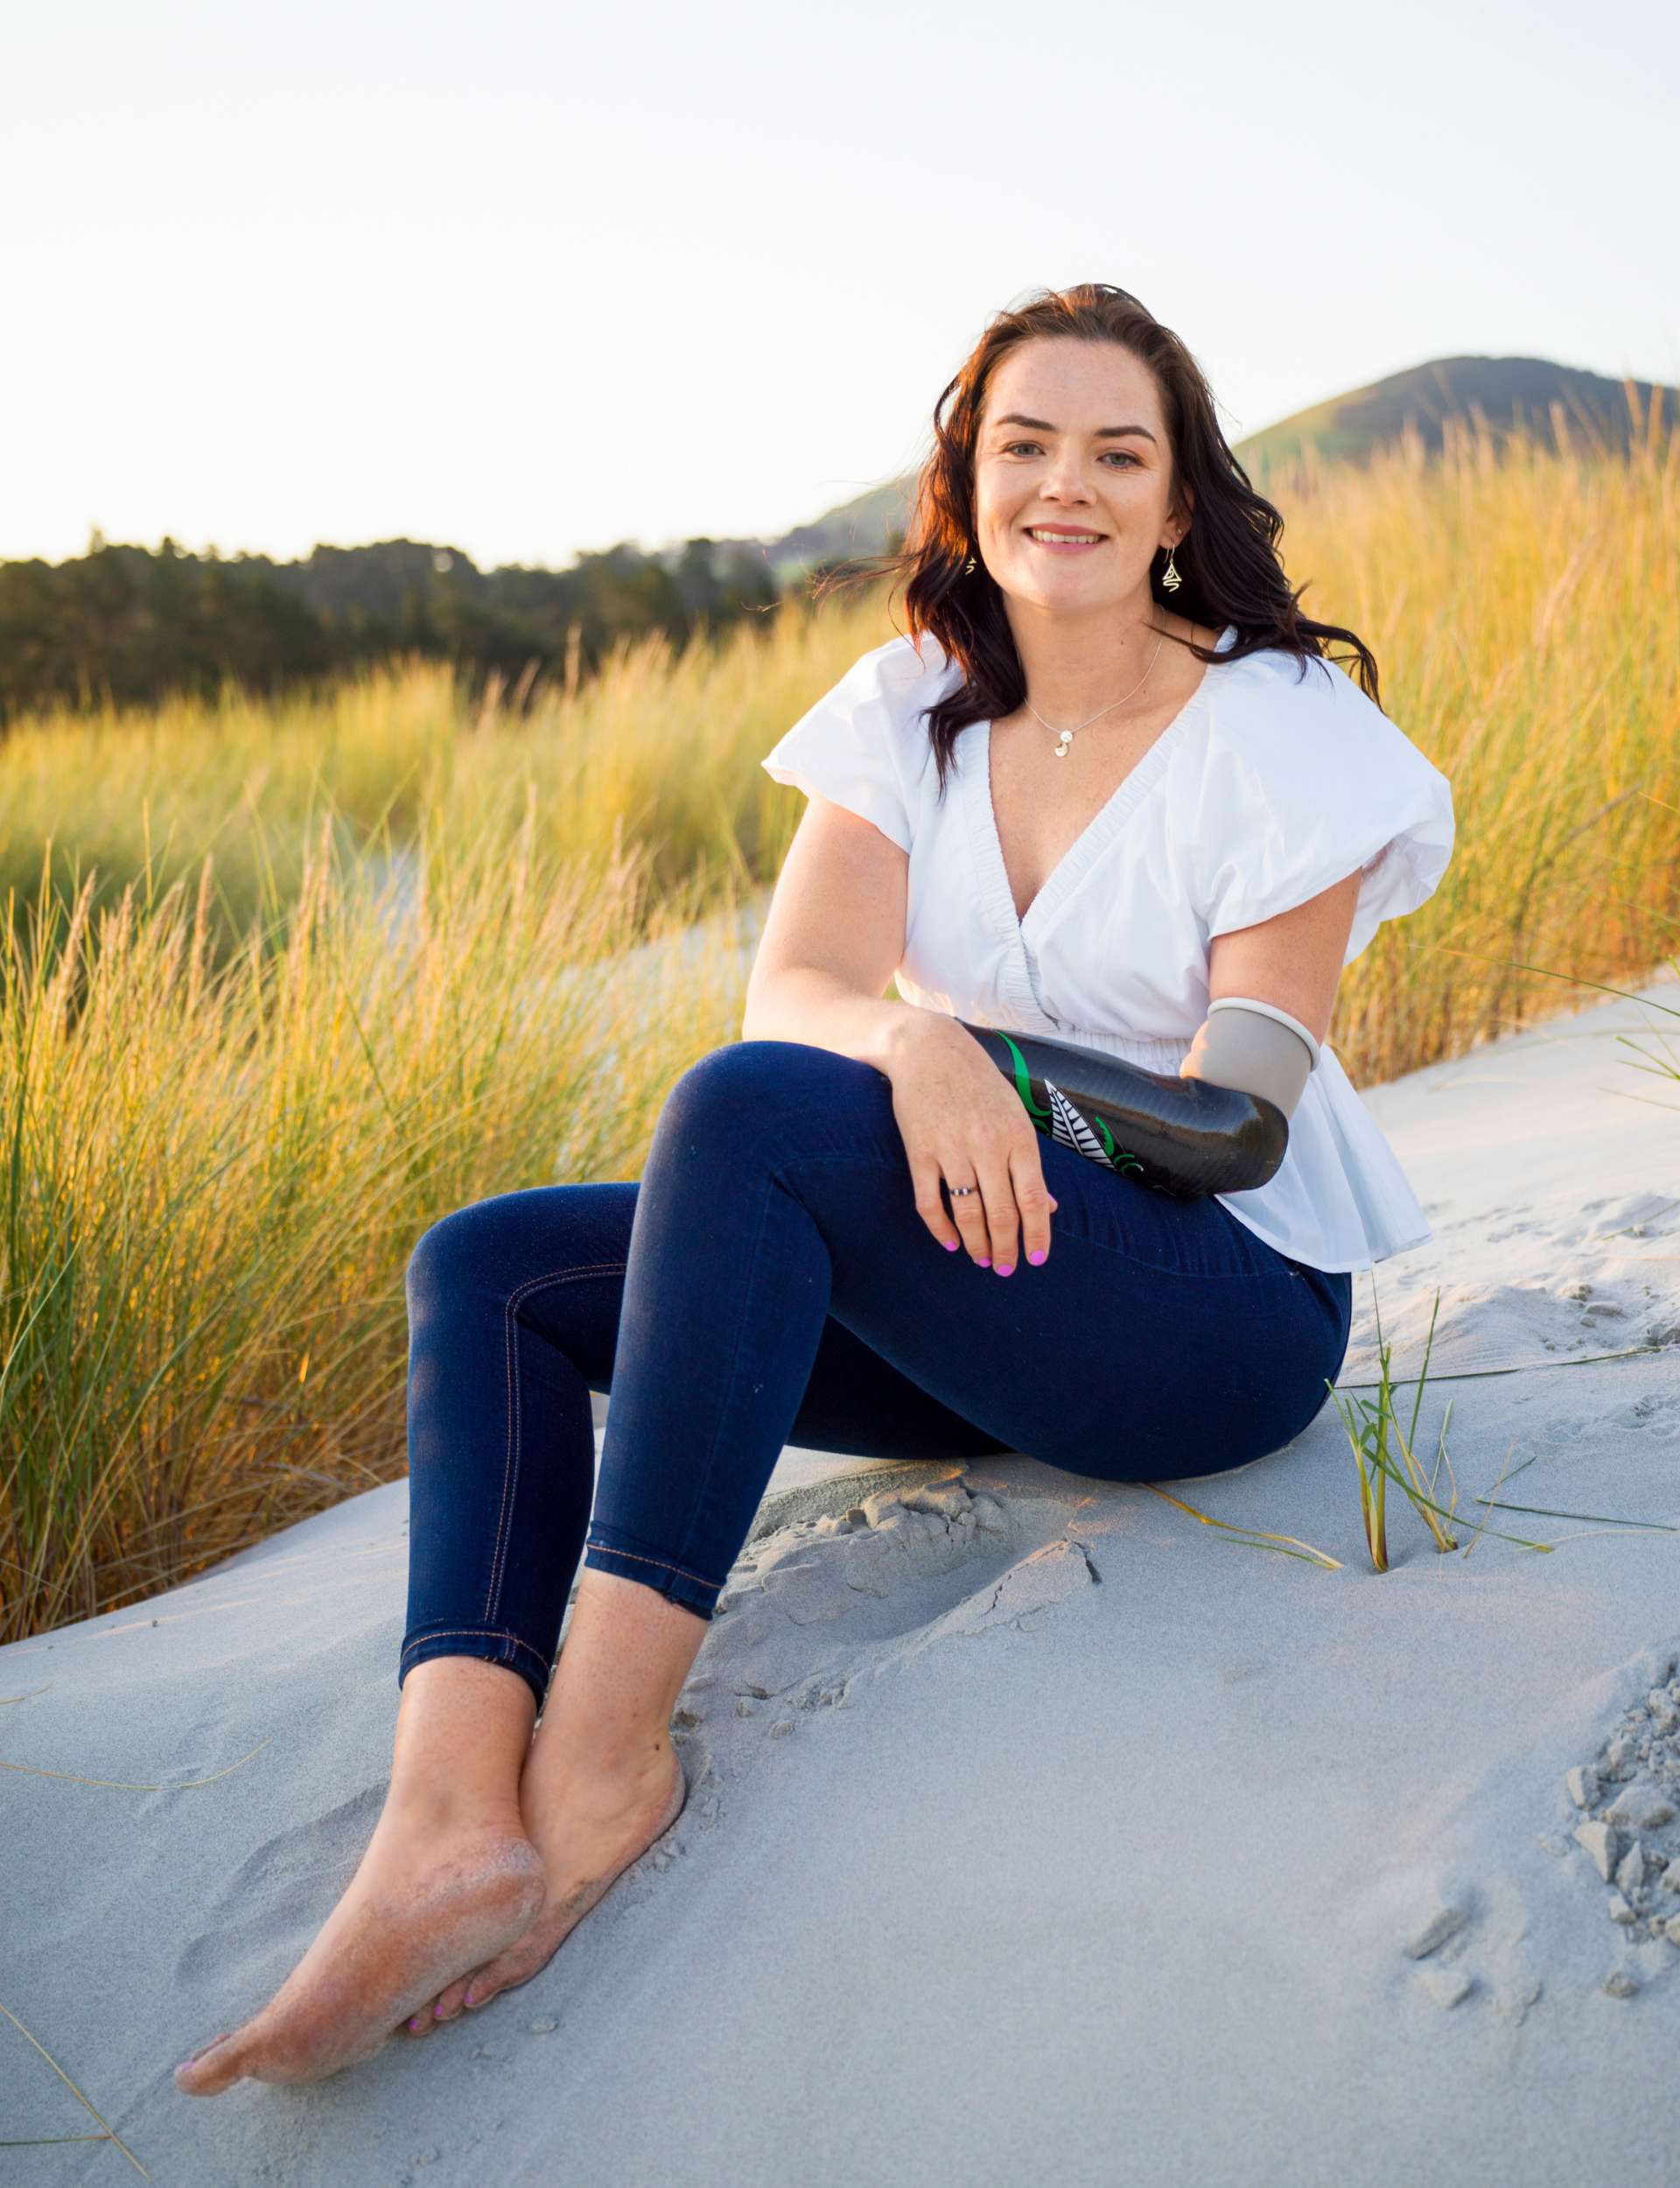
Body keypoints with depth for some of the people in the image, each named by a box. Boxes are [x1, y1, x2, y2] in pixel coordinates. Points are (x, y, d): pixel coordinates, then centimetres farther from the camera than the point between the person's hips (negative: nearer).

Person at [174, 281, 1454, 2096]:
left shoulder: (1276, 727, -5)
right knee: (488, 1269, -10)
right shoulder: (909, 711, 7)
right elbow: (797, 983, -10)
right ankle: (453, 1820, -33)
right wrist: (911, 1038, -32)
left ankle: (605, 1745, -30)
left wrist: (1013, 1120, -21)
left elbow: (1235, 1105, -10)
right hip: (980, 1273, 6)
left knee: (748, 1108, -31)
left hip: (1218, 1296, -6)